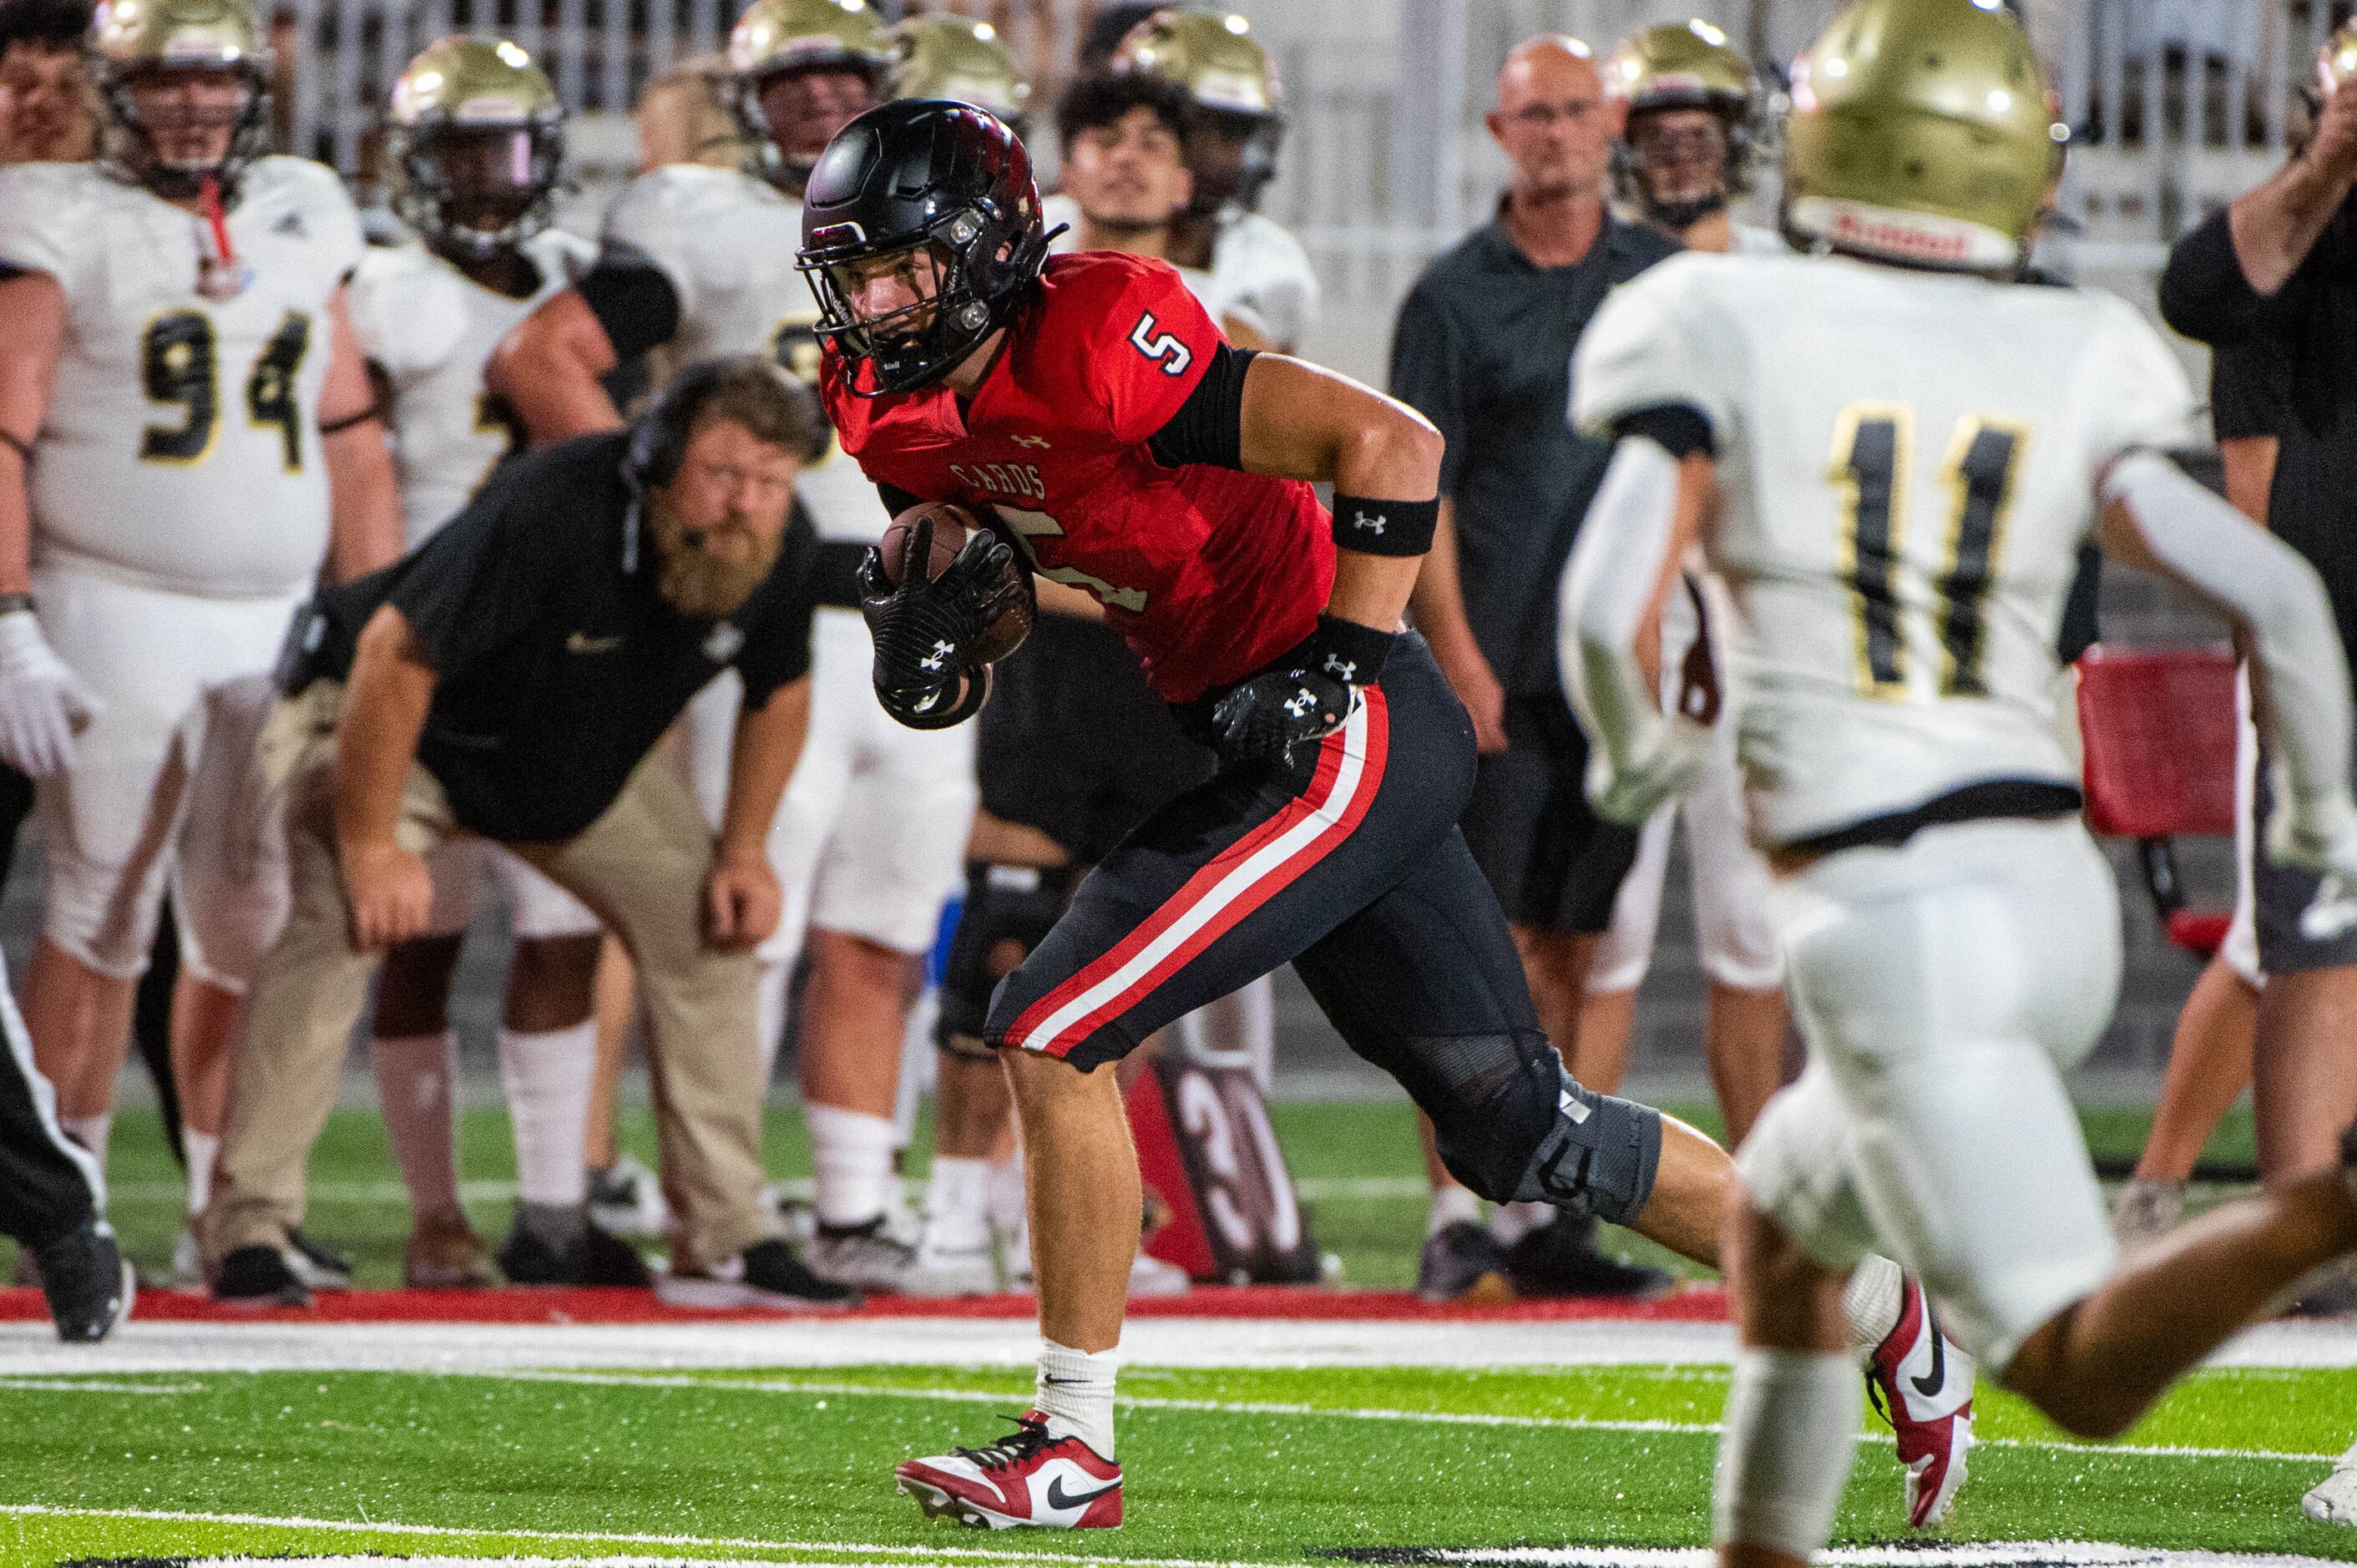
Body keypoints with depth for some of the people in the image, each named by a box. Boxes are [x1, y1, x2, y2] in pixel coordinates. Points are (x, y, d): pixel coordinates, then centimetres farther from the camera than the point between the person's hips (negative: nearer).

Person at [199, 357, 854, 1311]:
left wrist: (743, 850, 0)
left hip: (588, 765, 6)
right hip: (393, 728, -6)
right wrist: (373, 845, -30)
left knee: (712, 929, -1)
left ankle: (723, 1241, 8)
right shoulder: (550, 515, -39)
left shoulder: (781, 554, -17)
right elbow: (394, 657, -34)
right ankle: (248, 1231, -23)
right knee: (340, 925, -27)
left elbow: (779, 695, 4)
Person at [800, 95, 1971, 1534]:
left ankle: (1073, 1445, -4)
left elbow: (1392, 445, -23)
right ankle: (1874, 1305, 29)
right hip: (1290, 758, 9)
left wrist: (1342, 667, -21)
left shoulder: (1097, 340, -22)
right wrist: (941, 617, -3)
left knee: (1052, 1034, -13)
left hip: (1351, 735, -9)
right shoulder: (904, 411, 4)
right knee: (1516, 1128, 16)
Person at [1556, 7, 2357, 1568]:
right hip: (2056, 885, 6)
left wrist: (1639, 750, 9)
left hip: (1893, 923, -6)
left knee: (2080, 1368, -11)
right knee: (1775, 1234, 28)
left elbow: (1609, 616, -13)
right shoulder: (2069, 369, 6)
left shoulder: (1731, 332, -4)